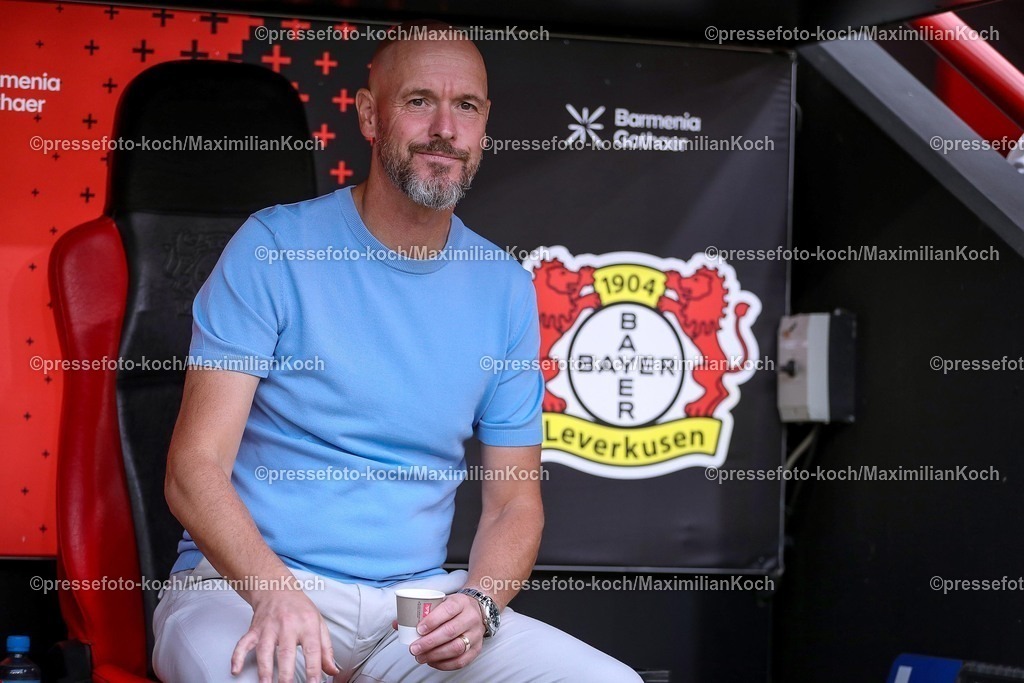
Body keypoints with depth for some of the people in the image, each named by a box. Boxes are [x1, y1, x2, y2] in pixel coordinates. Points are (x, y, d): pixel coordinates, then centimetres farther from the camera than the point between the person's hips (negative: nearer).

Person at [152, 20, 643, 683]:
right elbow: (196, 467, -9)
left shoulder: (505, 288, 7)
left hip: (416, 598, 4)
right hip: (246, 582, -4)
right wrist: (276, 593, -28)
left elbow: (514, 502, 11)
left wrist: (478, 603, -11)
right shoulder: (273, 249, -4)